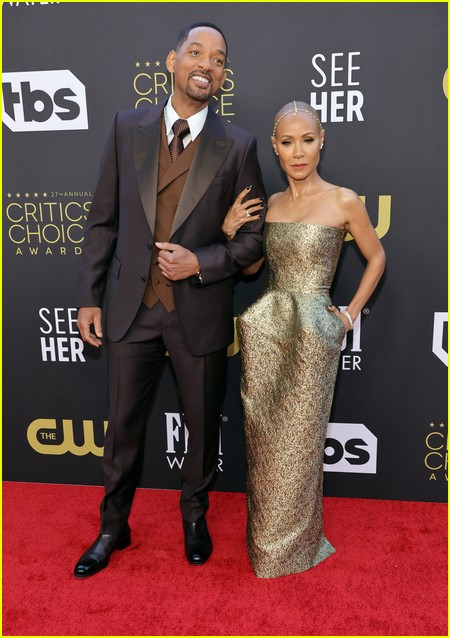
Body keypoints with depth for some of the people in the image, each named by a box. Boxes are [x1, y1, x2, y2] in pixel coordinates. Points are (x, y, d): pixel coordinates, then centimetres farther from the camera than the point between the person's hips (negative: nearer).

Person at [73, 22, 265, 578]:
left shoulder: (237, 146, -3)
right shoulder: (127, 127, 2)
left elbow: (255, 235, 0)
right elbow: (103, 219, 4)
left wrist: (200, 262, -15)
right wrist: (89, 296, 1)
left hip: (200, 312, -1)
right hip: (131, 307, 1)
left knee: (202, 426, 15)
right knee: (123, 426, 14)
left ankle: (194, 517, 43)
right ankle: (113, 527, 38)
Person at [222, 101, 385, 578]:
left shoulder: (343, 201, -5)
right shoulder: (268, 204, 7)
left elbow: (376, 257, 7)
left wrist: (350, 314, 2)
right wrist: (231, 232, -3)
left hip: (313, 333, -4)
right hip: (264, 329, 4)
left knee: (297, 442, 8)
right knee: (263, 440, 12)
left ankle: (293, 543, 32)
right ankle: (265, 535, 35)